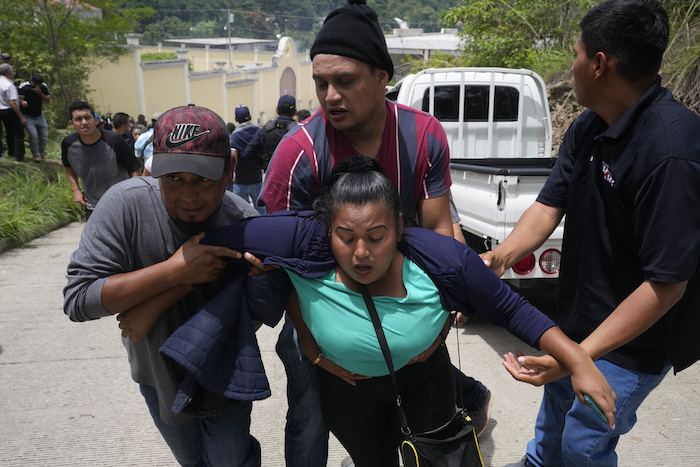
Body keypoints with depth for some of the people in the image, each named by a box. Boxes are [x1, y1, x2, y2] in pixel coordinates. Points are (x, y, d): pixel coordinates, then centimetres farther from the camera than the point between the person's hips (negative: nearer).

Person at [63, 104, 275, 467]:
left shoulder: (245, 223, -24)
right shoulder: (127, 203, -26)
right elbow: (78, 298, -28)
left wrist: (157, 304, -28)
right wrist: (177, 270, -37)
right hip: (156, 373, 2)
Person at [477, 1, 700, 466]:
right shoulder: (587, 128, -6)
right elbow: (550, 205, -6)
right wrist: (501, 256, -25)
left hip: (634, 338, -8)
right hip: (579, 315, 8)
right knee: (556, 404, 29)